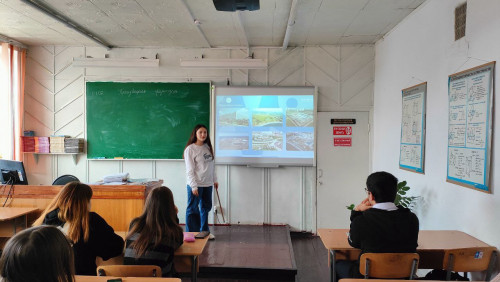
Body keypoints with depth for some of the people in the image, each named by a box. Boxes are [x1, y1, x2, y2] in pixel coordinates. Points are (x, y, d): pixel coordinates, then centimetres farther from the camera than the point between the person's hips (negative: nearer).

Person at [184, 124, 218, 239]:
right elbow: (189, 170, -13)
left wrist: (214, 180, 14)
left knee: (206, 207, 15)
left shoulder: (208, 147, 10)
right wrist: (194, 186, -17)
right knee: (193, 209, 1)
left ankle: (204, 231, 28)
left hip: (208, 184, 7)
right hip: (196, 185, -7)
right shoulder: (190, 149, -11)